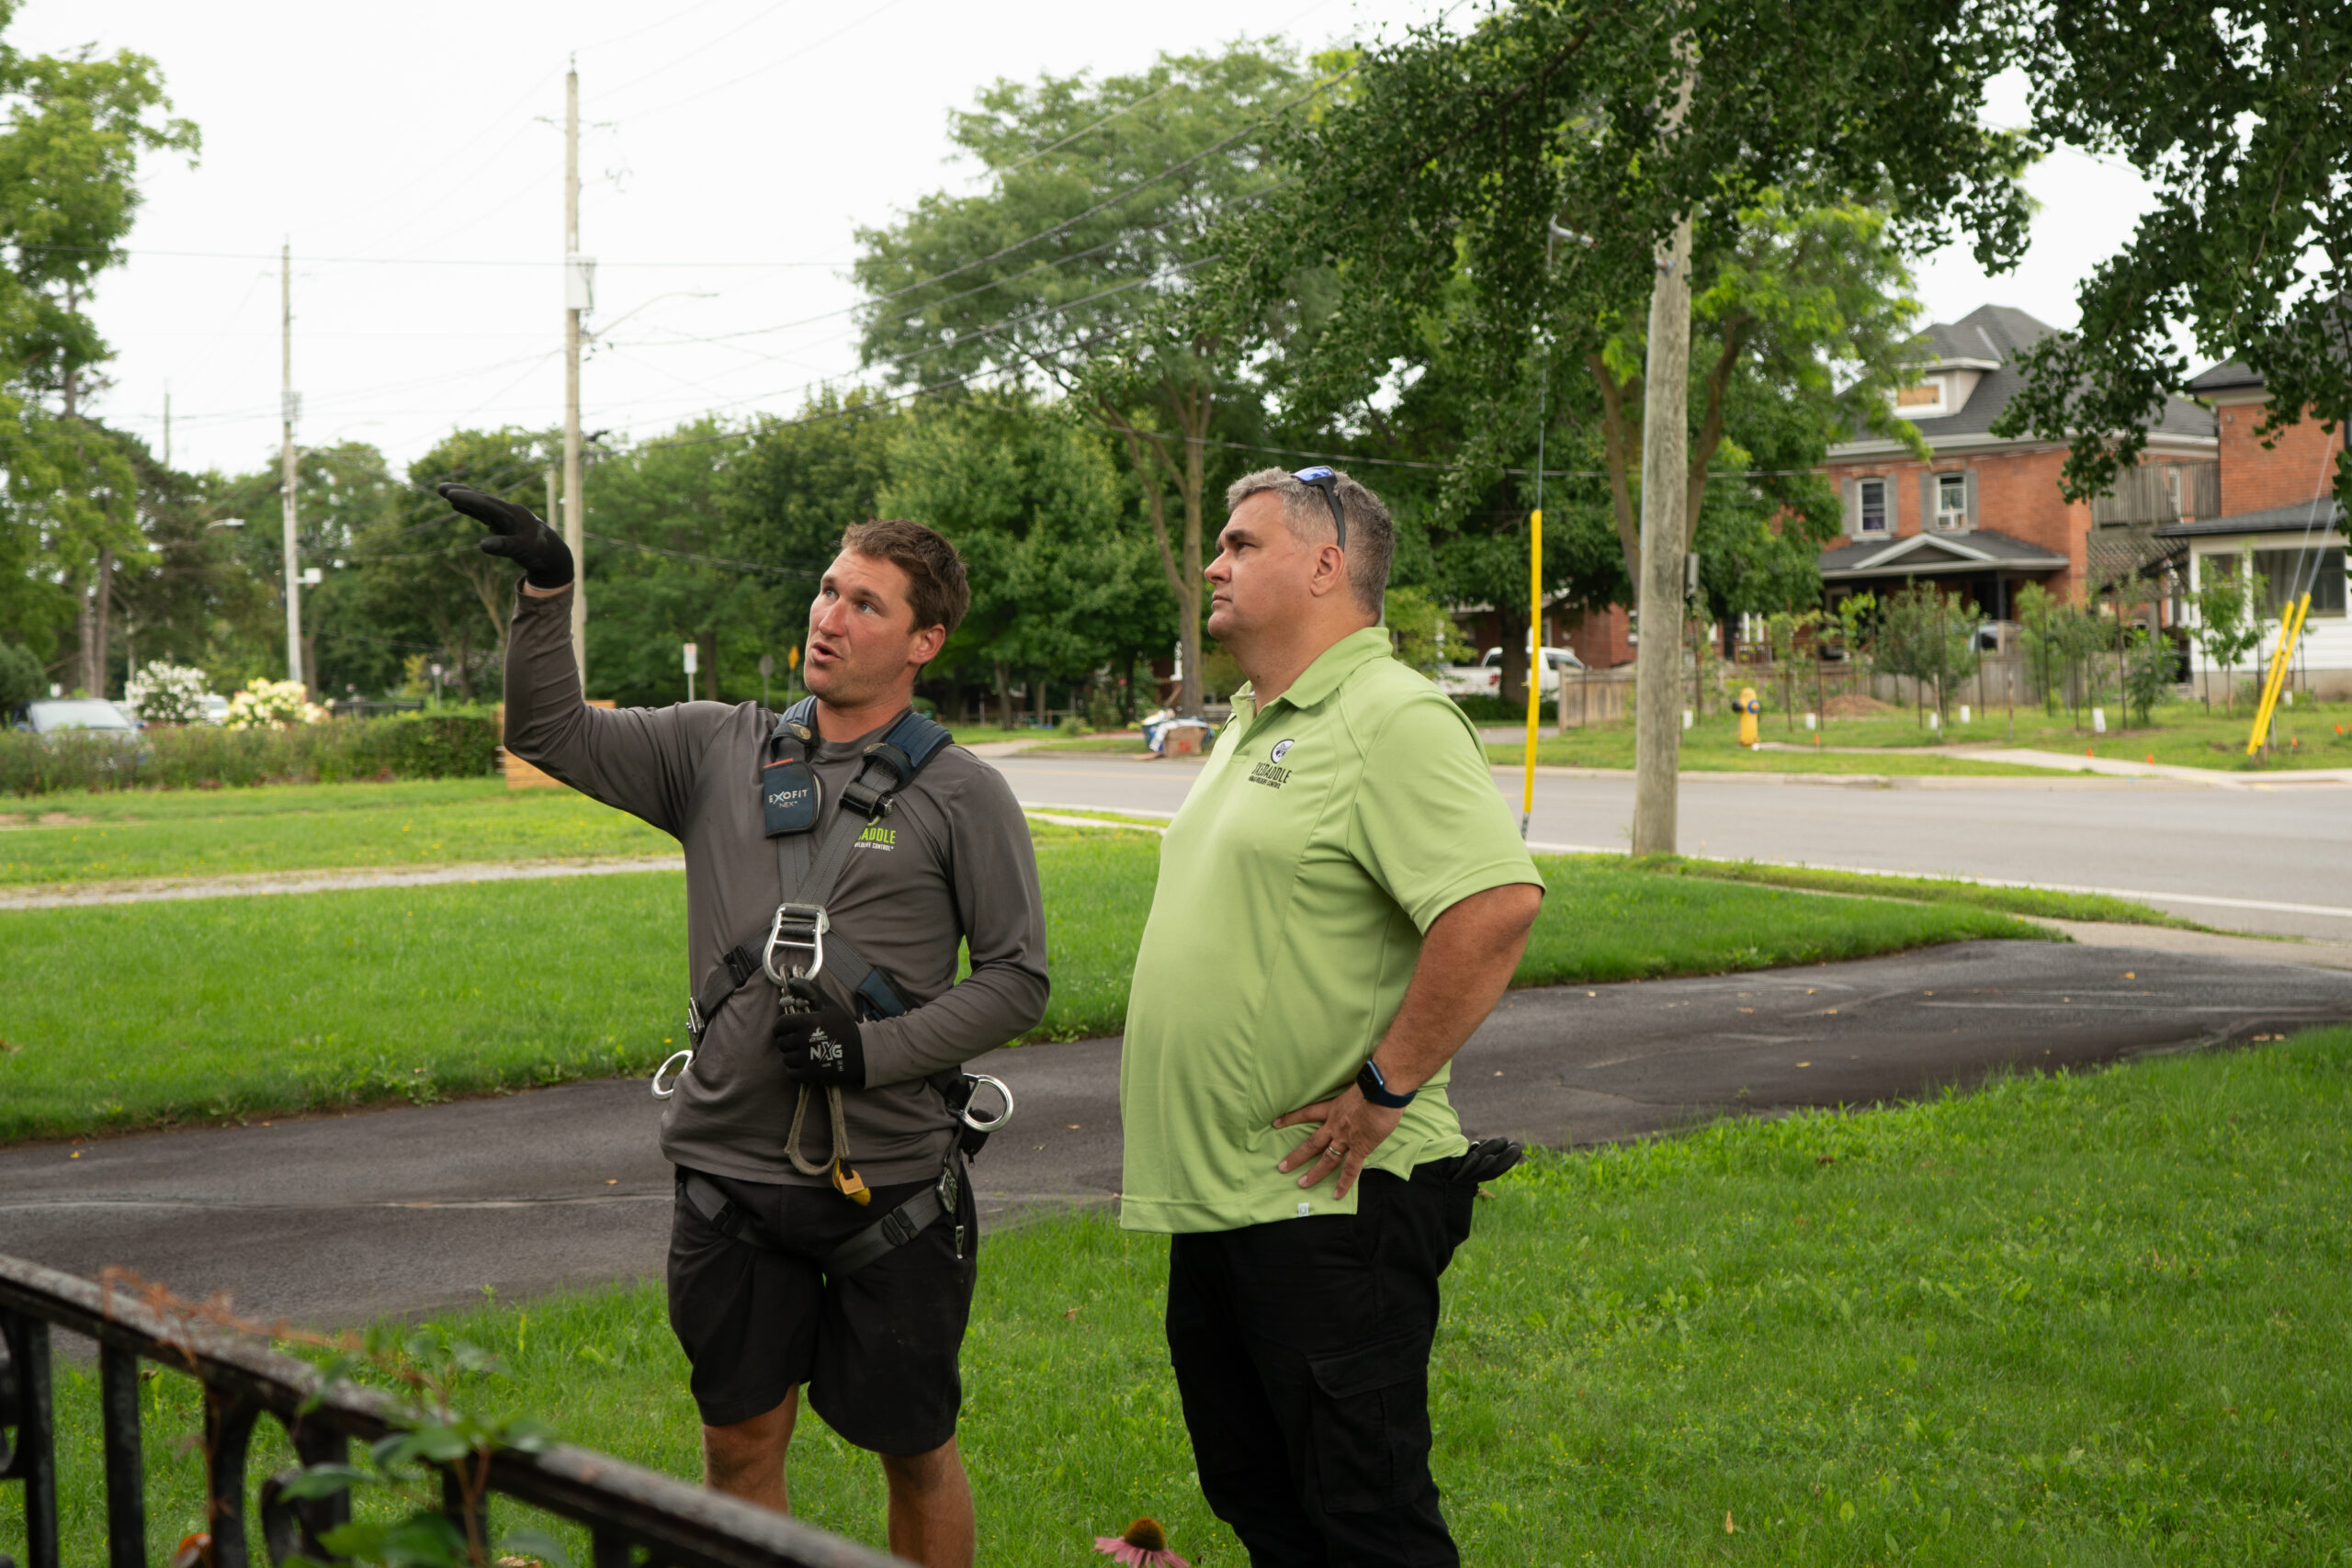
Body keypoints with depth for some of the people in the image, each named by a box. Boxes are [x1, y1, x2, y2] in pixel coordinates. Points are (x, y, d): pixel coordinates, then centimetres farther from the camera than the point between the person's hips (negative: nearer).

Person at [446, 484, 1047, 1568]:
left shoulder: (961, 795, -2)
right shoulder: (720, 750, 6)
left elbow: (1016, 978, -4)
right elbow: (553, 730, 4)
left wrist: (873, 1050, -14)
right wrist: (546, 594, -10)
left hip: (889, 1181, -3)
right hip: (730, 1168, 3)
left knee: (914, 1451, 10)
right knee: (739, 1446, 11)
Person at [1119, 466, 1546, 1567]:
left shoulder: (1390, 719, -16)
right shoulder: (1248, 728, 16)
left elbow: (1498, 905, -28)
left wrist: (1385, 1089, -23)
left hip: (1326, 1200, -10)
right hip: (1216, 1191, 10)